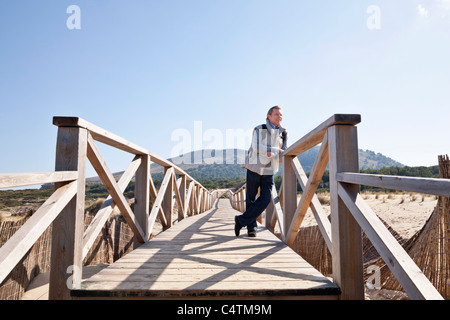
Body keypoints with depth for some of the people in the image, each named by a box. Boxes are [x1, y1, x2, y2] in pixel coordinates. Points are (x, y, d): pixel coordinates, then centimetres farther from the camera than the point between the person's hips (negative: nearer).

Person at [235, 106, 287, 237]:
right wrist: (276, 150, -14)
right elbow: (257, 147, -17)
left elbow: (283, 154, 7)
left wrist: (271, 153, -14)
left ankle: (241, 220, 3)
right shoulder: (259, 130, -4)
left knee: (266, 198, -8)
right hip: (254, 168, -3)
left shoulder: (283, 133, 8)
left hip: (269, 171, 3)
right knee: (251, 199, 3)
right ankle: (251, 227, 18)